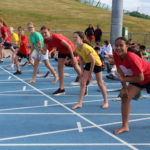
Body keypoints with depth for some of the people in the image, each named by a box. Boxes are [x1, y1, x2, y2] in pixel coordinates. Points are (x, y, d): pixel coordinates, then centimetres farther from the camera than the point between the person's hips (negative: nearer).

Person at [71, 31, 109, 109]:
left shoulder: (86, 48, -32)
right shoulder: (77, 48, -9)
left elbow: (93, 61, -27)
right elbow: (81, 59, 3)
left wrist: (90, 73, -20)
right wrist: (82, 71, -2)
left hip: (96, 63, -7)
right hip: (88, 63, 7)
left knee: (100, 83, 1)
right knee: (83, 82, -1)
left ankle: (106, 102, 17)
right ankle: (79, 103, 2)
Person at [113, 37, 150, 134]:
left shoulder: (131, 58, -38)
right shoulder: (116, 55, -19)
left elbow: (140, 78, -31)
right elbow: (120, 72, -10)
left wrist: (124, 79, -28)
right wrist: (124, 88, -11)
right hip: (136, 78, 6)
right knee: (125, 97, -7)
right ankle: (125, 126, 0)